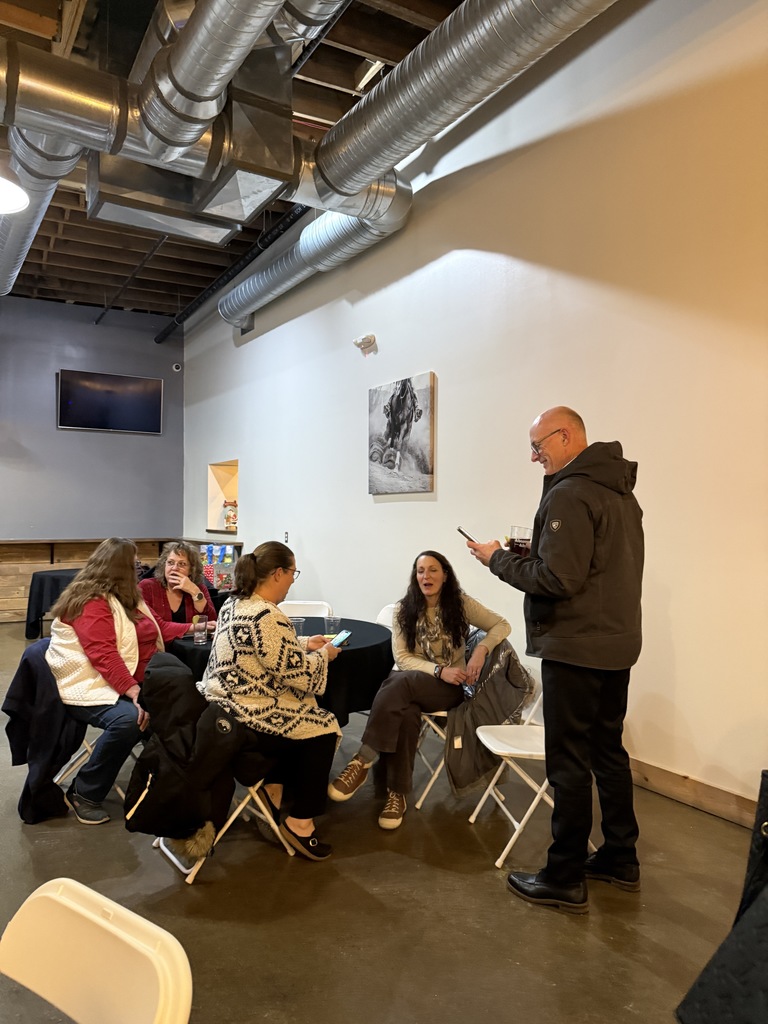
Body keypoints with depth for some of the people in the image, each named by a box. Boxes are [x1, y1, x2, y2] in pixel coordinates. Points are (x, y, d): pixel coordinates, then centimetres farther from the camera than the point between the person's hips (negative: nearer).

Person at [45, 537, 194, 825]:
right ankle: (83, 794, -15)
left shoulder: (127, 596, 16)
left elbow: (157, 629, 28)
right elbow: (103, 655, -25)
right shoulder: (91, 601, -14)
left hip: (130, 683, 9)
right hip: (91, 687, -8)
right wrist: (133, 691, -32)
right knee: (129, 719, -36)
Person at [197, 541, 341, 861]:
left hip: (221, 708, 10)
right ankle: (300, 823, 14)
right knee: (323, 730, 8)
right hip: (244, 723, -10)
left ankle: (275, 788, 31)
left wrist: (305, 643, 16)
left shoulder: (234, 603, 6)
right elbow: (300, 676, -20)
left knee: (305, 718, 25)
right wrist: (323, 654, -2)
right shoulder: (269, 617, -25)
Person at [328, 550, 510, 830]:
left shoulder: (460, 604, -3)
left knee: (401, 683, -35)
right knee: (406, 713, -35)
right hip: (407, 682, 2)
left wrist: (482, 648, -21)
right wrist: (438, 670, -21)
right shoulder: (404, 610, 1)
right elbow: (402, 657, -5)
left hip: (449, 688, -2)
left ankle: (362, 763, -35)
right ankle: (397, 794, -25)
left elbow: (502, 625, -2)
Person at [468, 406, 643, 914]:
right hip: (617, 644, 10)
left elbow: (557, 579, -23)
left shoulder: (569, 494, -18)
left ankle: (566, 880, 13)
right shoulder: (620, 491, 12)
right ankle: (620, 858, 32)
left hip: (576, 649, -10)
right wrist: (532, 551, 8)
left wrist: (500, 558, -10)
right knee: (609, 752, 19)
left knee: (569, 763, 1)